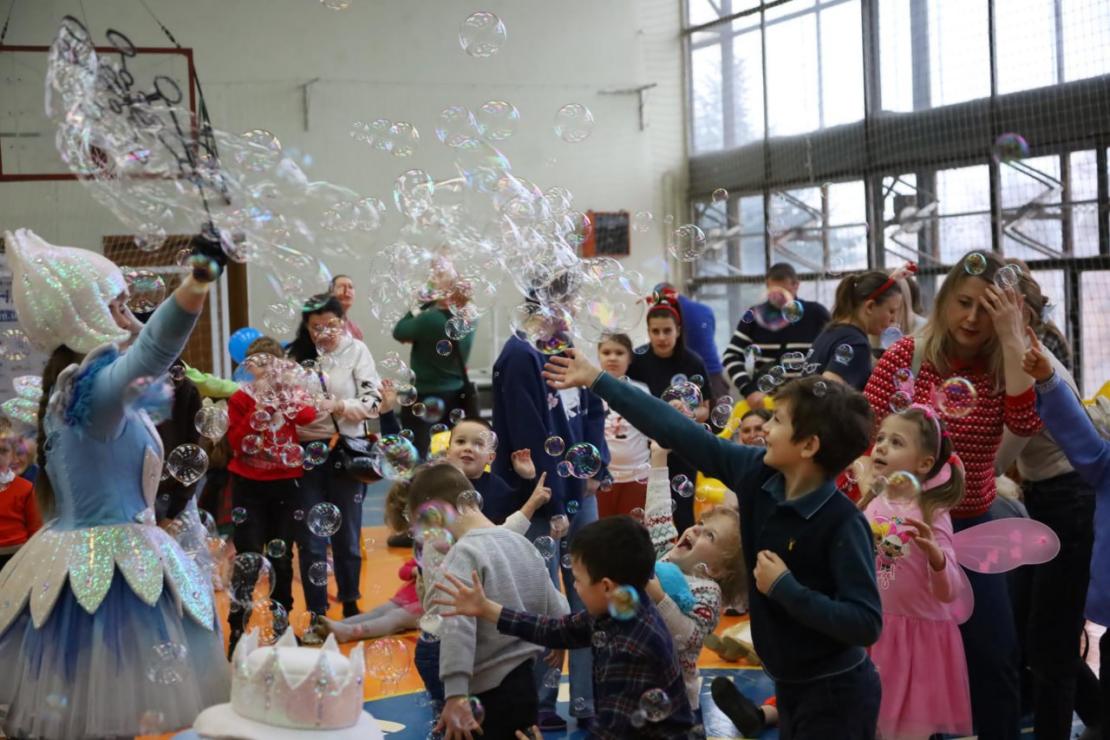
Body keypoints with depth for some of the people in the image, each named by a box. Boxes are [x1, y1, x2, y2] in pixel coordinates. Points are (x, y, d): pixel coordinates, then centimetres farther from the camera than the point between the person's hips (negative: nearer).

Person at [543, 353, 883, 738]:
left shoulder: (843, 522, -24)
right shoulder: (756, 473, -6)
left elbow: (866, 624, -27)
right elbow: (681, 433, -2)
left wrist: (784, 588, -25)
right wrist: (596, 379, 2)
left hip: (836, 695, -7)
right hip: (790, 687, 7)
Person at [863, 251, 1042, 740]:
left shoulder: (1004, 366, -3)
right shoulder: (907, 356, -9)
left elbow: (1027, 423, -23)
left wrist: (1012, 338, -23)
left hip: (969, 528, 2)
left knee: (995, 655, 2)